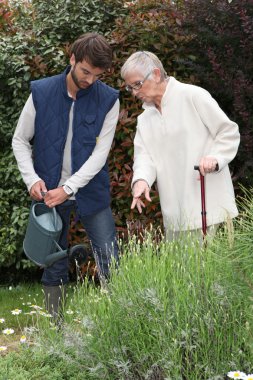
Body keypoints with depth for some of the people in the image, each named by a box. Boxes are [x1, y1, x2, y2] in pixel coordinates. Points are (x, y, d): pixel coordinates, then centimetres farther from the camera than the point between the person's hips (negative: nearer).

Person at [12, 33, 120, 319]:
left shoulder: (108, 99, -6)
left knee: (111, 265, -2)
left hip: (91, 193, -1)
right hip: (49, 193, 1)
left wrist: (67, 189, -17)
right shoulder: (41, 92, -4)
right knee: (54, 267, 10)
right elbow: (20, 140, 4)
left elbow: (100, 153, -10)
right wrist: (32, 179, -10)